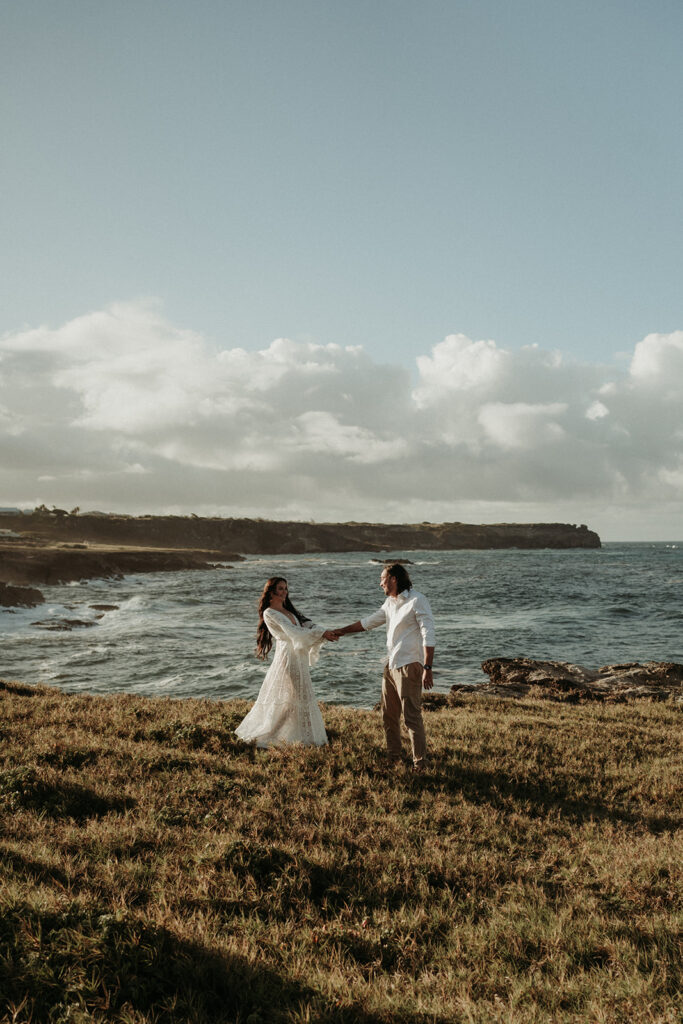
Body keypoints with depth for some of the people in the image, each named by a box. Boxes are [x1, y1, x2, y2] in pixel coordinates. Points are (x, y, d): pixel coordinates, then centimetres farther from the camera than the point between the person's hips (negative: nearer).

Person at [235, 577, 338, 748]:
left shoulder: (289, 611, 17)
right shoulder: (270, 613, -9)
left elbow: (307, 625, 7)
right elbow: (292, 631, -18)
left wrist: (325, 633, -13)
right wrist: (321, 634, -23)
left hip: (299, 659, 8)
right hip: (286, 658, -8)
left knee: (302, 697, 11)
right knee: (284, 699, -6)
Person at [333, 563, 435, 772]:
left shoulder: (417, 601, -12)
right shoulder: (390, 602, 14)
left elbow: (428, 636, -18)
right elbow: (369, 621, 27)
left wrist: (428, 668, -24)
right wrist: (342, 631, 28)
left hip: (409, 666, -9)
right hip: (391, 666, 9)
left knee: (411, 716, -7)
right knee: (388, 716, 14)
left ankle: (420, 762, 1)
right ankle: (394, 756, 26)